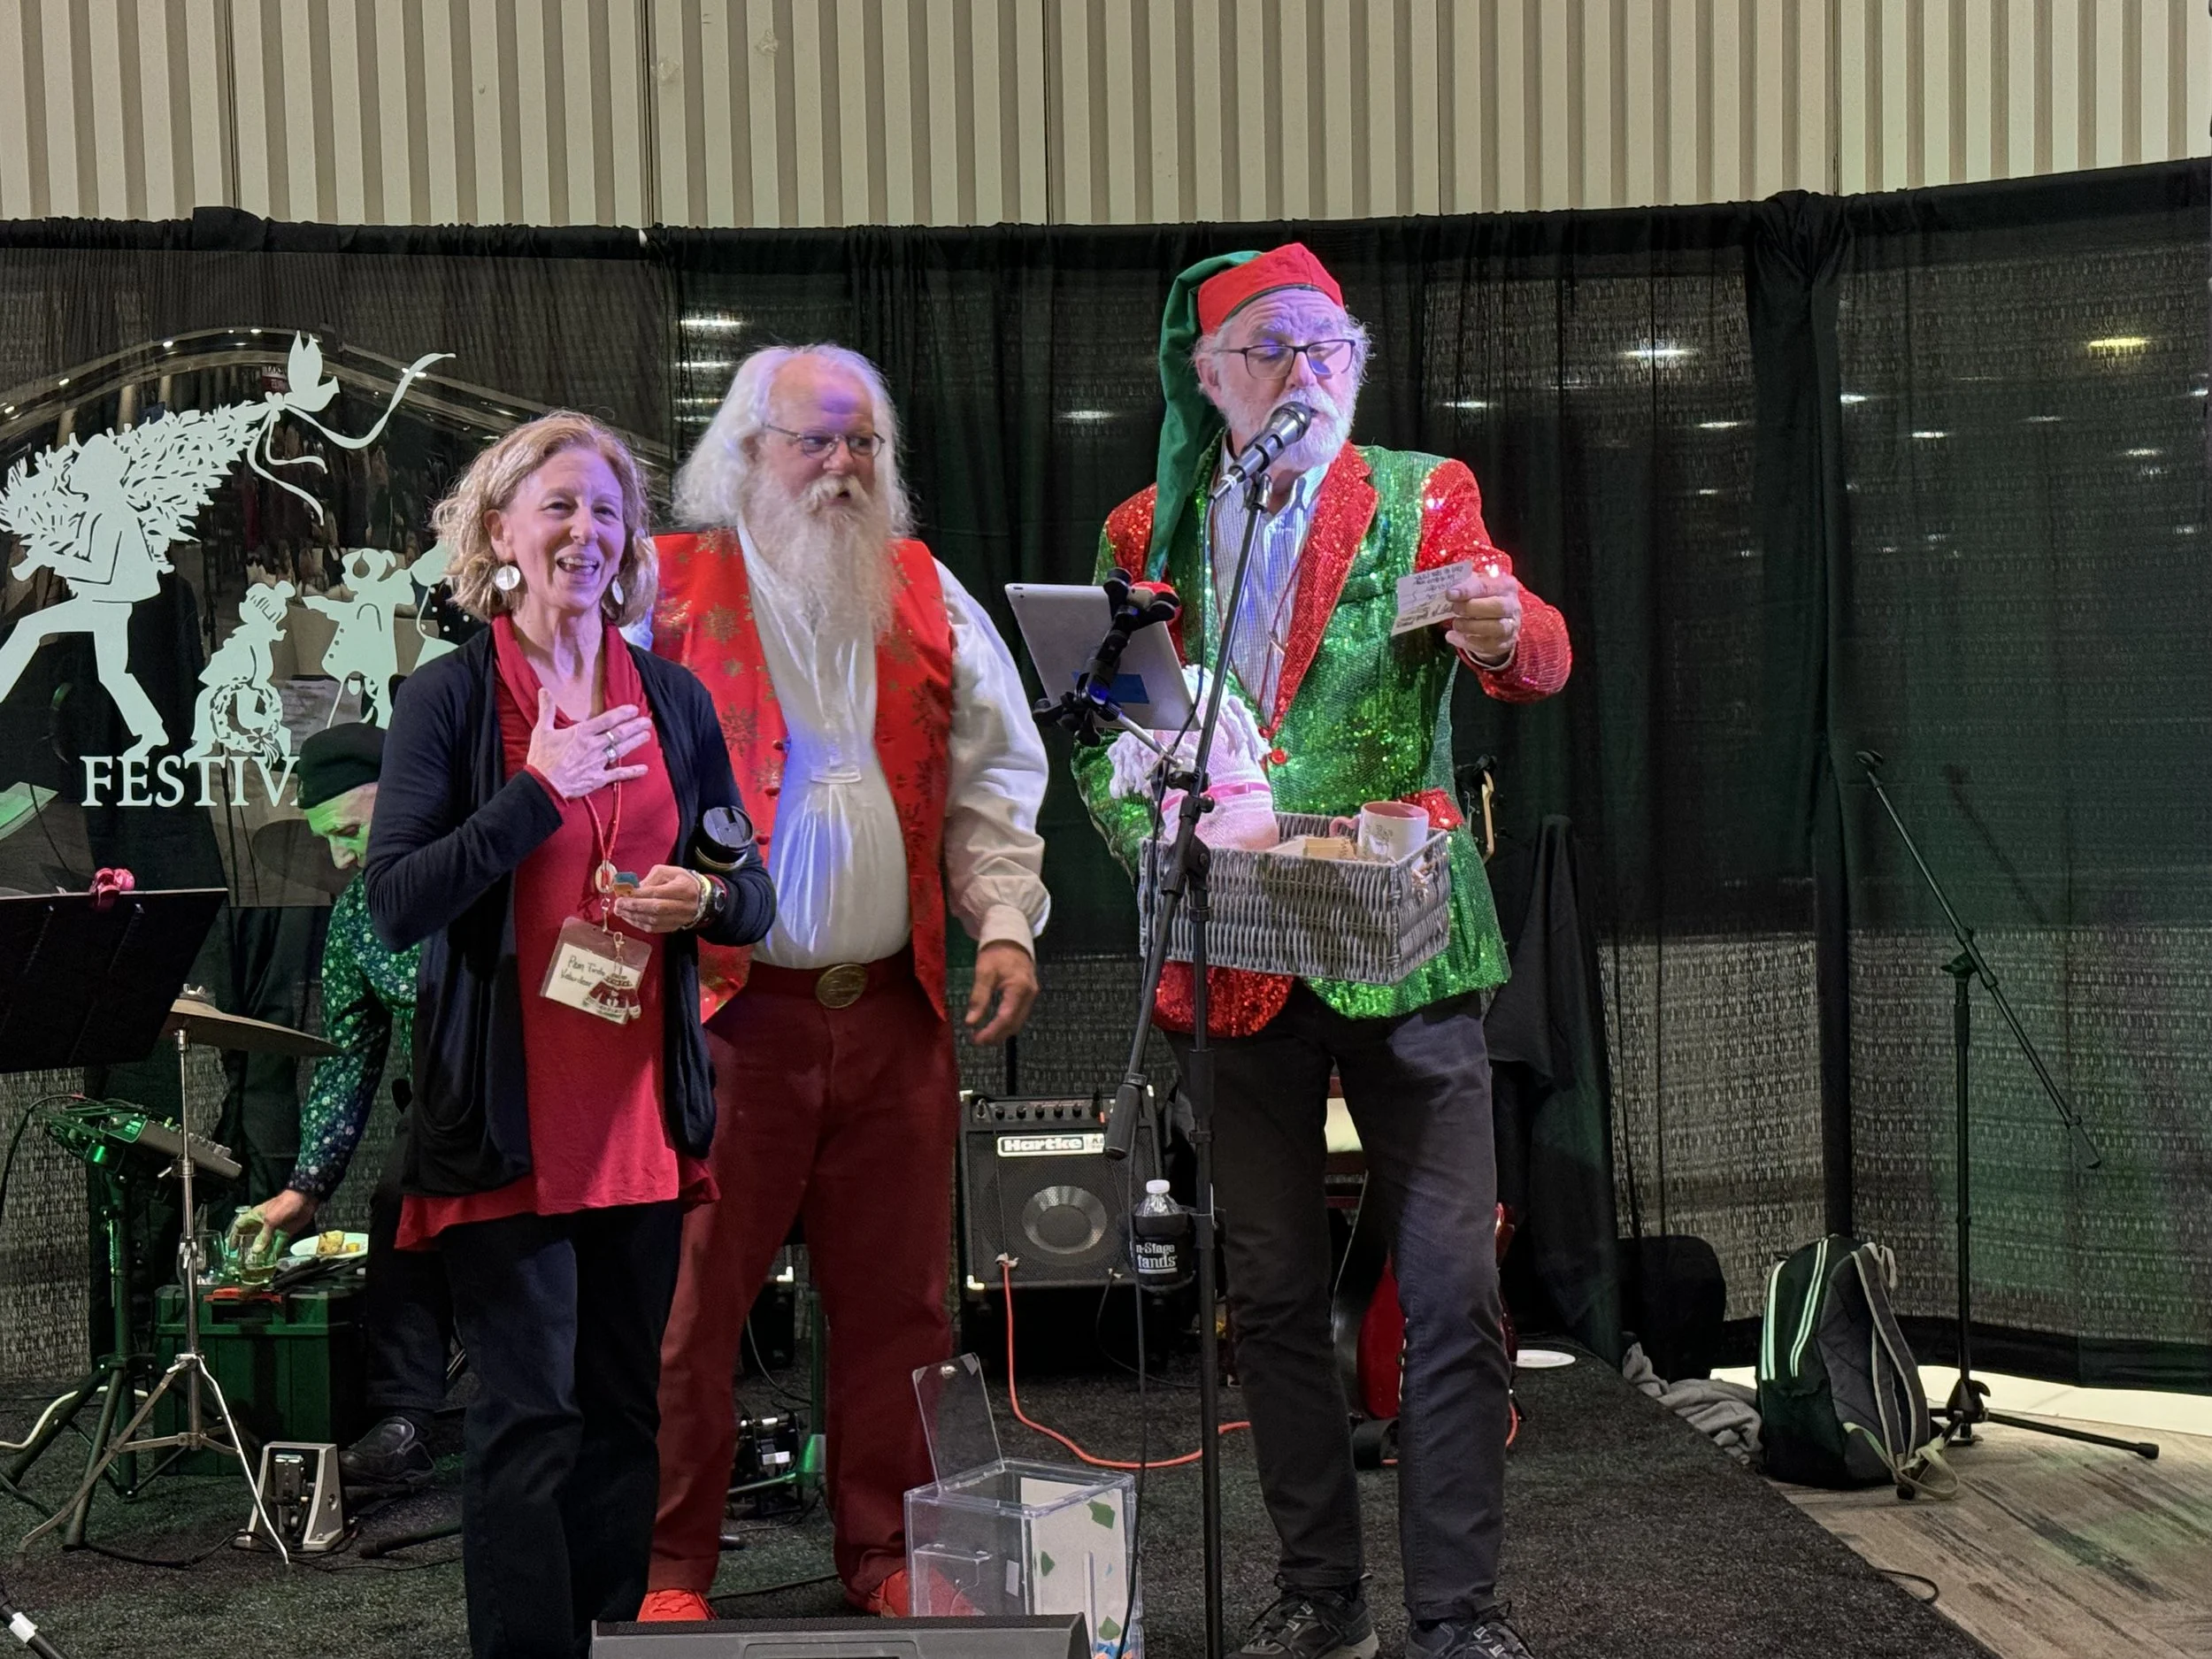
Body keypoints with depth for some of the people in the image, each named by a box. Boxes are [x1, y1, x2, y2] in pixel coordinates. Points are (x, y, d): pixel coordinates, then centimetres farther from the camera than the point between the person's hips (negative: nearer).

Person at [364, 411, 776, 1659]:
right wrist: (542, 790, -16)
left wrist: (703, 901, -8)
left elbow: (755, 897, 14)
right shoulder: (450, 697, -2)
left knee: (624, 1405, 11)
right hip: (508, 1116, -4)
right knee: (528, 1416, -1)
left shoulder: (674, 698, 10)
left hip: (644, 1108, 4)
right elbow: (397, 904, -11)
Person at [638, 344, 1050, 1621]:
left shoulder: (927, 594, 13)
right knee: (692, 1300, 0)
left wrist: (1004, 920, 2)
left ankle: (892, 1553, 23)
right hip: (724, 1009, -3)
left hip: (896, 1010, 4)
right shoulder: (669, 590, 3)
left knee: (897, 1302, 9)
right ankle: (669, 1565, 15)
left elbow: (989, 779, 14)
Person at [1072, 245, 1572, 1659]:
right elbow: (1102, 735, 12)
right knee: (1275, 1294, 10)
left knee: (1454, 1289, -5)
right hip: (1236, 961, 2)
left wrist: (1508, 632, -34)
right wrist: (1158, 843, -8)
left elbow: (1537, 663, -11)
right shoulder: (1148, 534, 9)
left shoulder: (1423, 499, 3)